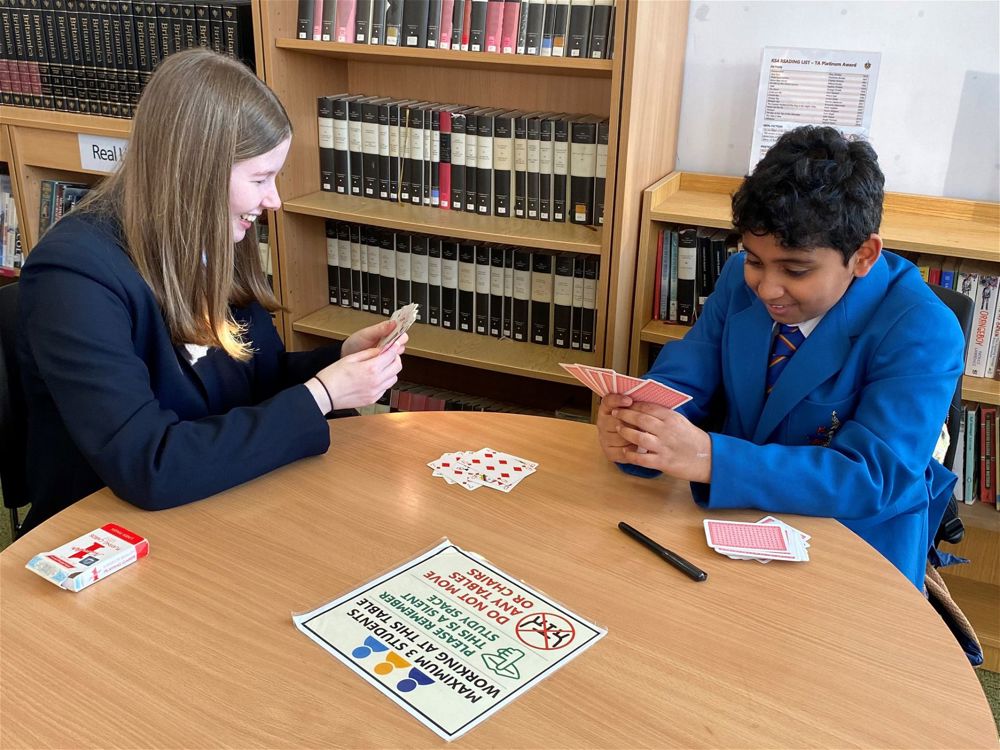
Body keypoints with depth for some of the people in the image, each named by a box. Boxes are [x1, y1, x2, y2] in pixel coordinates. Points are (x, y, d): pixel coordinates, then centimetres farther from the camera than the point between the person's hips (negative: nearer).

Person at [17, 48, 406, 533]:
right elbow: (149, 469, -29)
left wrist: (342, 357, -7)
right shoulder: (76, 274, -22)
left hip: (227, 510, 6)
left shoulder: (216, 245, -1)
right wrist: (319, 396, -24)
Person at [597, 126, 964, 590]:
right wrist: (635, 425, -29)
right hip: (734, 512, 5)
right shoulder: (742, 279, -2)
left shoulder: (922, 333, -18)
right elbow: (680, 379, -3)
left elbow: (874, 476, -26)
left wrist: (708, 457, -38)